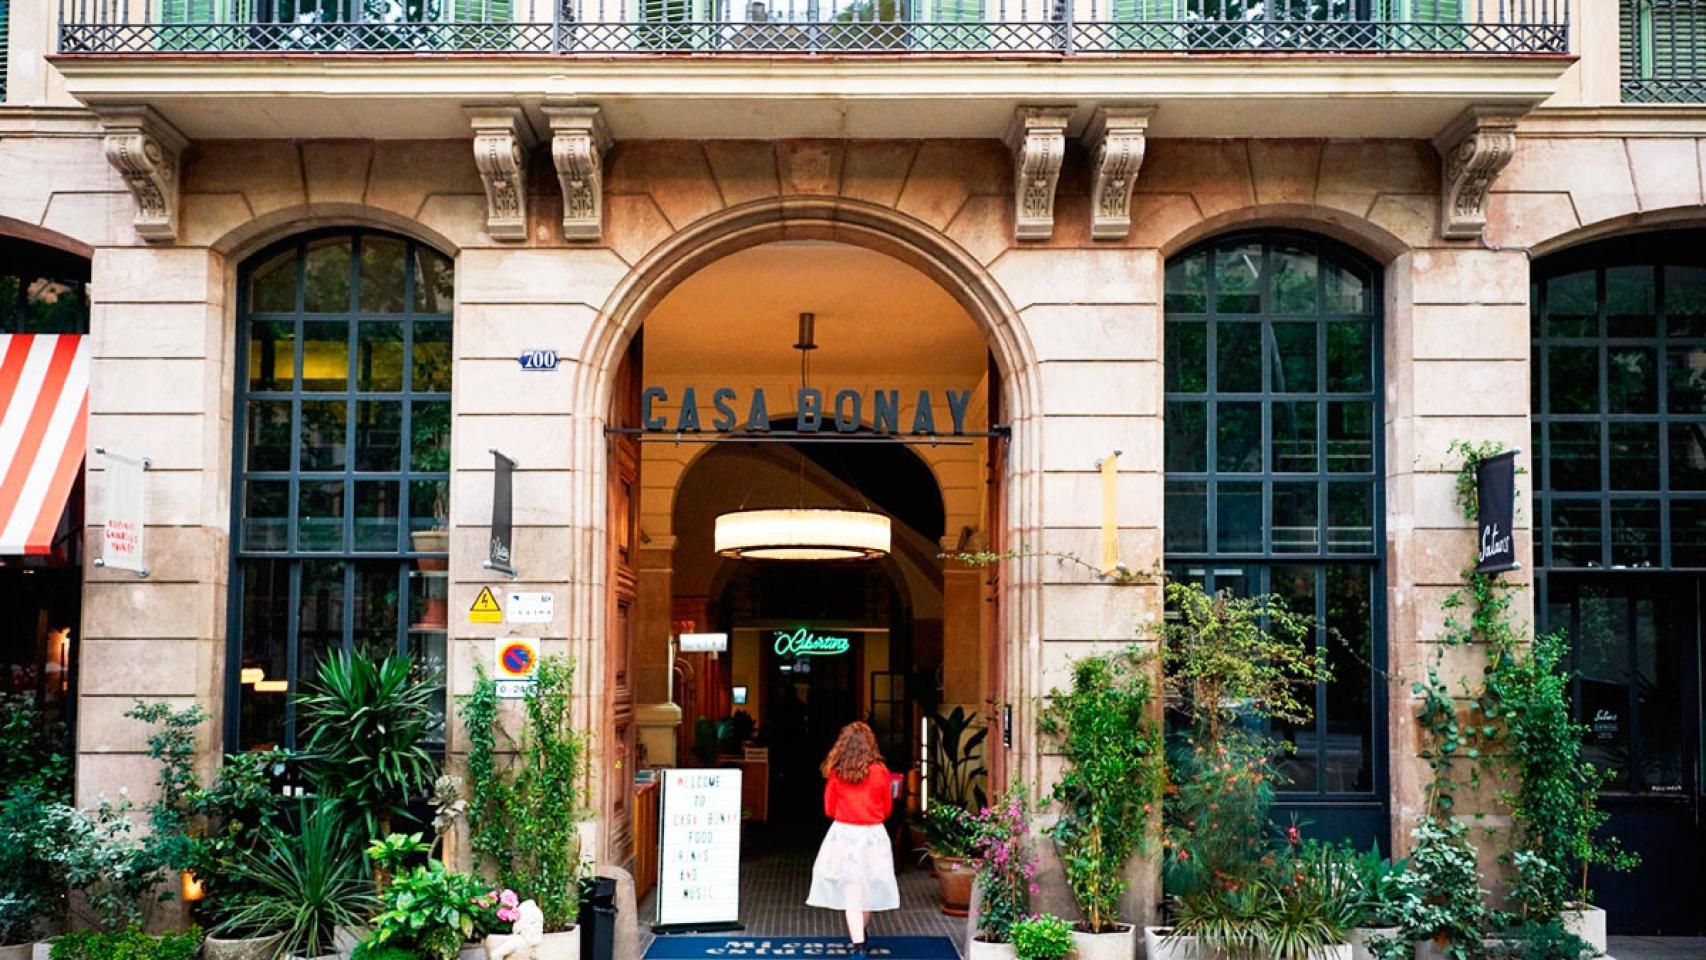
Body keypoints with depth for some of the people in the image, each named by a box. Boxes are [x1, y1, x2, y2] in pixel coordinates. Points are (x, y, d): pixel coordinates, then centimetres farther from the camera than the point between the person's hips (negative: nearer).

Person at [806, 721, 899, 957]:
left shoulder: (836, 773, -5)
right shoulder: (880, 772, -5)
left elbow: (829, 809, 4)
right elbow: (887, 808, 5)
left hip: (843, 833, -1)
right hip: (873, 834, 1)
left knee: (851, 893, 3)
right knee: (868, 889, 19)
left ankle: (858, 945, -3)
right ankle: (860, 935, 36)